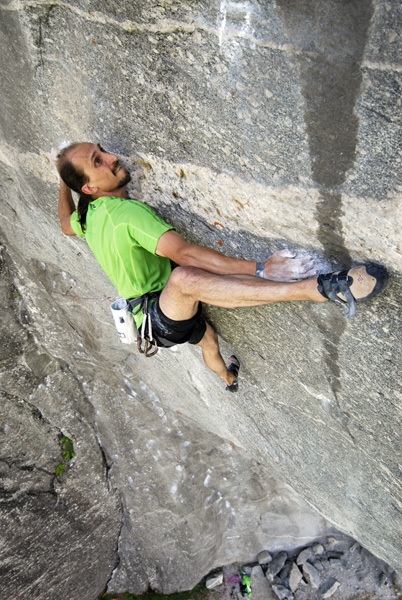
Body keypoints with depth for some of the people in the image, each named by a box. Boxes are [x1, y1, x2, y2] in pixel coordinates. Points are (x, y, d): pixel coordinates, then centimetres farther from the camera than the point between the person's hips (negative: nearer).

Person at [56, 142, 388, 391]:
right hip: (160, 320, -11)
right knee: (184, 278, -43)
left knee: (207, 337, 37)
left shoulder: (88, 216, 1)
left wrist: (65, 184, 36)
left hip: (164, 315, 11)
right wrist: (260, 269, -42)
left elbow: (66, 225, 25)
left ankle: (229, 378, 73)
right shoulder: (126, 211, -26)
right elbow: (184, 254, -38)